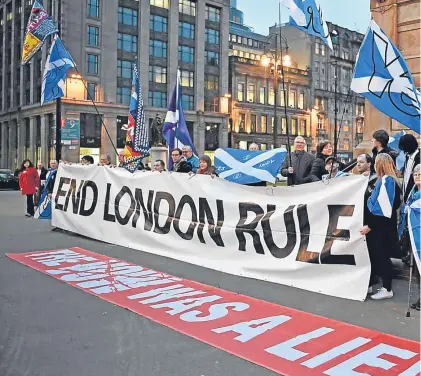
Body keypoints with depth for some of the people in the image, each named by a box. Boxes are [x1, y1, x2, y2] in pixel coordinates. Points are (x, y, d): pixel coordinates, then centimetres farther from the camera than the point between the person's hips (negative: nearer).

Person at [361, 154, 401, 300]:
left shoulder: (387, 181, -19)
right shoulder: (384, 180, 11)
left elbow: (383, 209, -24)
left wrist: (370, 226, -22)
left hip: (381, 228, -9)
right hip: (378, 226, 9)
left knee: (381, 256, 0)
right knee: (373, 255, 14)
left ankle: (387, 289, 11)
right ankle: (368, 284, 24)